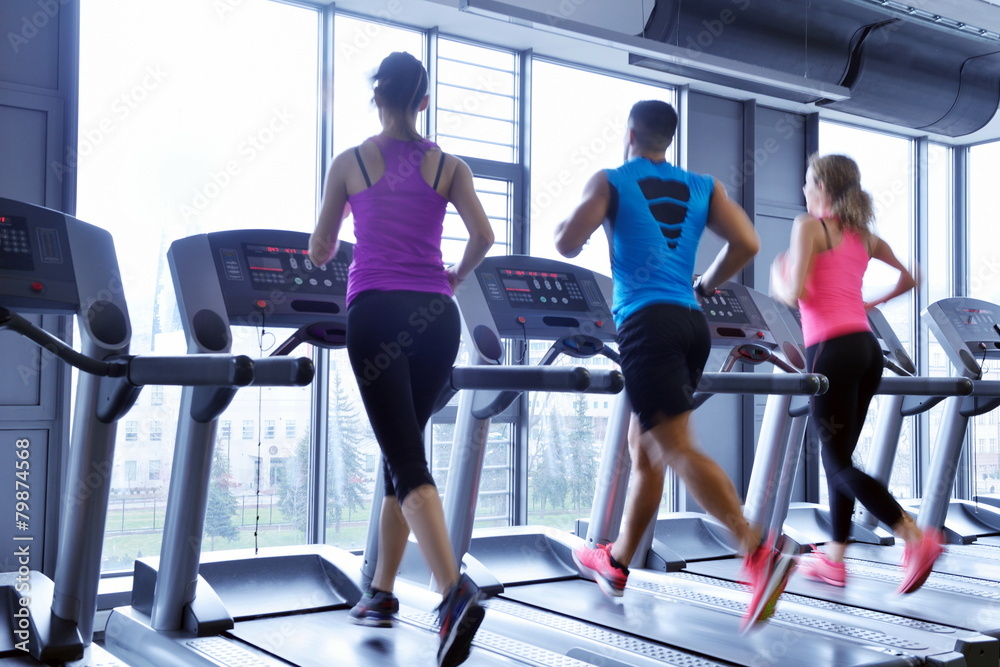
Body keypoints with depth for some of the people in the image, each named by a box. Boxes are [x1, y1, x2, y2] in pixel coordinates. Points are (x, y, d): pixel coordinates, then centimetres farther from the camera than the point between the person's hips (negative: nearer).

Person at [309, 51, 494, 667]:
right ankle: (382, 593, 24)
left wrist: (323, 253, 38)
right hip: (436, 316, 3)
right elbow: (483, 236, -2)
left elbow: (320, 251, 14)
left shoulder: (349, 163, 8)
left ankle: (455, 592, -27)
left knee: (405, 459, -8)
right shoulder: (449, 165, 11)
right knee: (403, 447, 15)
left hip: (376, 312, -3)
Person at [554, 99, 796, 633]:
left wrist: (565, 223, 18)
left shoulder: (610, 182, 4)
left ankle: (759, 553, -29)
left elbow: (567, 244, -6)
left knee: (675, 449, -12)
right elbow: (746, 244, 4)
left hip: (646, 323, -6)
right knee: (643, 445, 17)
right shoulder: (703, 187, 16)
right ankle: (617, 562, 28)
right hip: (692, 324, 6)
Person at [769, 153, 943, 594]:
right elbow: (908, 279, 24)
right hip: (867, 347, 8)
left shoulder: (808, 226, -4)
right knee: (838, 458, 15)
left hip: (832, 349, -8)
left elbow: (795, 294, -12)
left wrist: (777, 281, 8)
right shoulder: (863, 235, 17)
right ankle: (833, 559, 21)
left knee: (839, 463, -3)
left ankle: (917, 539, -15)